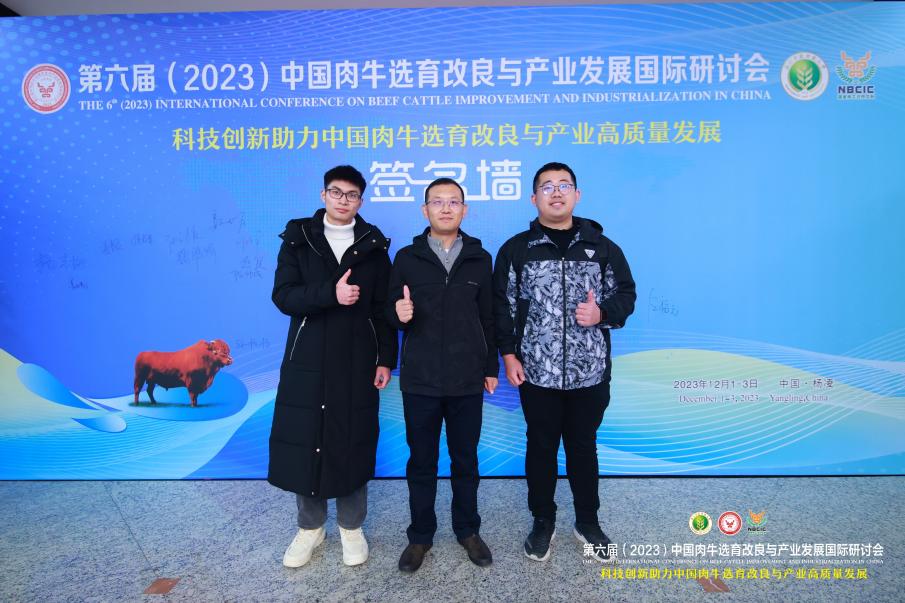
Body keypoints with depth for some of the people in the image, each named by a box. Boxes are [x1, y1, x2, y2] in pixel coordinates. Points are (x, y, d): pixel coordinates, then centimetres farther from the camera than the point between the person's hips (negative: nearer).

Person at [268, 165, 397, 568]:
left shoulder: (374, 245, 5)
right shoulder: (297, 239, 3)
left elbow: (382, 307, 4)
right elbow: (283, 296, -8)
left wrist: (386, 359, -2)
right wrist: (330, 293, -23)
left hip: (357, 364, 0)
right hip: (307, 362, 0)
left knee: (353, 443, 6)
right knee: (304, 441, 6)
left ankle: (351, 527, 26)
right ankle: (310, 526, 27)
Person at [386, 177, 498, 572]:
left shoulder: (480, 259, 4)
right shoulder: (407, 258, 1)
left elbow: (488, 318, 7)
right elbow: (390, 314, 4)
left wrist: (491, 367, 7)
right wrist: (399, 314, -20)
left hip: (467, 380, 1)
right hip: (420, 380, 0)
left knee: (465, 458, 13)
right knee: (421, 461, 11)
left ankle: (468, 530, 32)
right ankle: (420, 535, 28)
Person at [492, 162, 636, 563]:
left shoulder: (602, 247, 3)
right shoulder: (516, 249, 1)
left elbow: (626, 295, 8)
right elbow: (502, 305, 1)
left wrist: (602, 313, -12)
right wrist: (508, 354, -5)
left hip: (589, 373, 1)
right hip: (537, 373, -1)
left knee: (583, 446, 15)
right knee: (541, 446, 12)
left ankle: (587, 521, 34)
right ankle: (543, 521, 31)